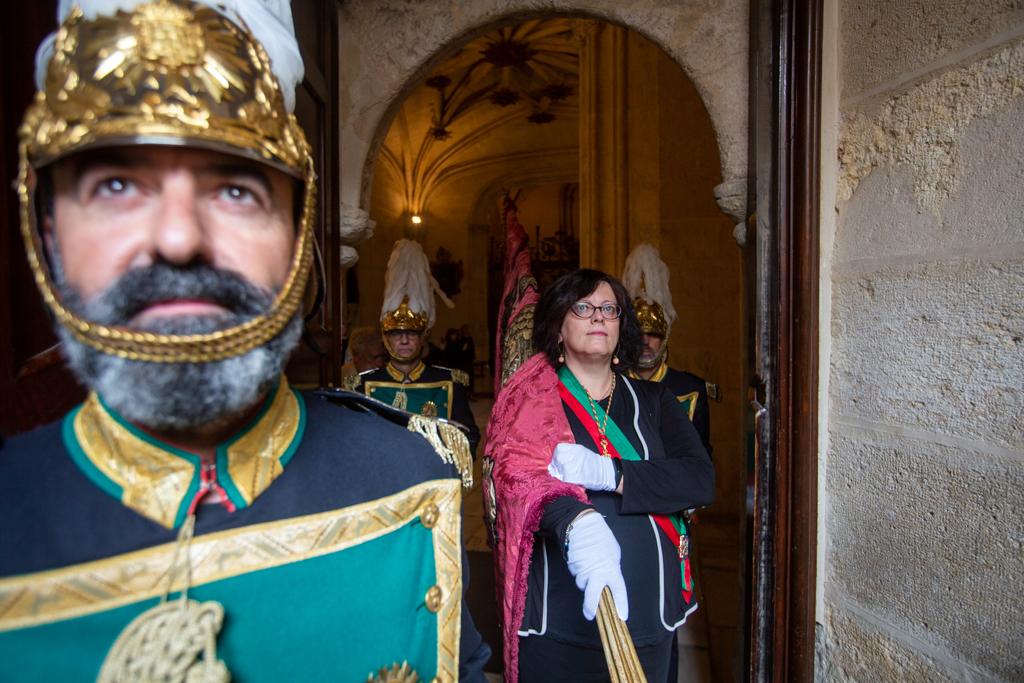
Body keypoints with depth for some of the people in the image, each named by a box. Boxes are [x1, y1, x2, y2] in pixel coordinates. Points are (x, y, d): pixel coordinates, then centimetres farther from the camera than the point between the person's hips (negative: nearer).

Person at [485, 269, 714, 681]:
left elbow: (702, 480, -6)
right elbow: (517, 469, -21)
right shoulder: (531, 398, -3)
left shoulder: (653, 401, 6)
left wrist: (606, 472, -21)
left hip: (649, 616, 3)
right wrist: (579, 525, -40)